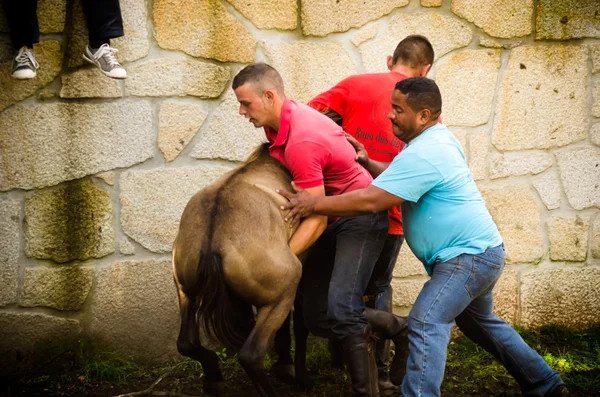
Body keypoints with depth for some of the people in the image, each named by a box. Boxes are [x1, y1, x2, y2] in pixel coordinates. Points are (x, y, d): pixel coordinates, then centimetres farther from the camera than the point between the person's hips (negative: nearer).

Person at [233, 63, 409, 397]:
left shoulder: (301, 141, -29)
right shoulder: (277, 120, -2)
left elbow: (317, 219, -28)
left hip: (361, 217, -10)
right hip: (334, 219, 10)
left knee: (341, 310, -25)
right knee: (318, 319, 6)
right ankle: (399, 327, 23)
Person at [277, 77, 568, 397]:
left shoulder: (423, 154, -23)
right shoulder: (438, 138, 9)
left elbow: (370, 201, -28)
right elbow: (399, 178, 21)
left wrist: (314, 204, -22)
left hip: (468, 255, -11)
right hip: (478, 249, 11)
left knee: (426, 322, -23)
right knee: (480, 322, 28)